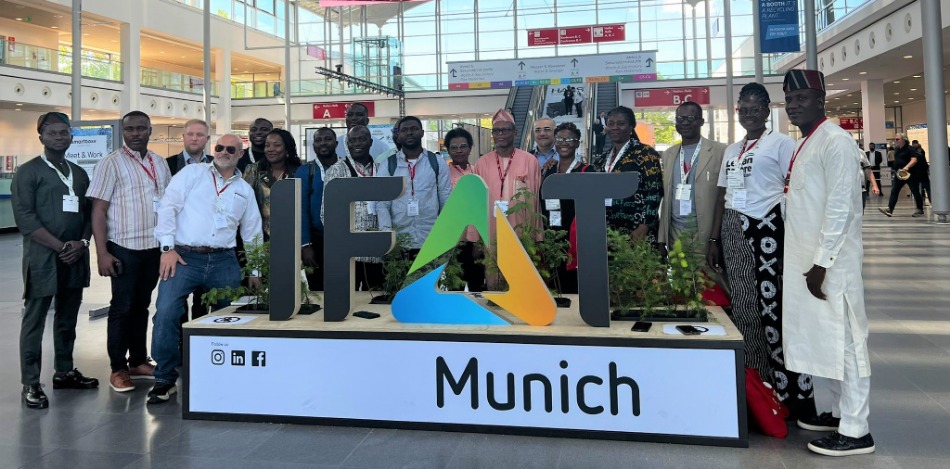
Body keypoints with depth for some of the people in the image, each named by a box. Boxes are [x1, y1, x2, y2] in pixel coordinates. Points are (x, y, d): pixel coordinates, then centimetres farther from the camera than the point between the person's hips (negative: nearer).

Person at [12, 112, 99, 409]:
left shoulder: (79, 174, 14)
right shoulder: (28, 172, -3)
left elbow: (89, 213, 13)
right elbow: (25, 218, -11)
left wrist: (81, 244, -5)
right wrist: (61, 247, -14)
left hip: (75, 258, 5)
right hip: (42, 257, -5)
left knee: (68, 318, 13)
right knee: (34, 321, 0)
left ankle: (64, 372, 25)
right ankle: (30, 384, 7)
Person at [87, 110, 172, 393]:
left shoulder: (160, 163, 9)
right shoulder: (111, 163, -6)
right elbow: (98, 210, -8)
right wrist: (102, 253, -14)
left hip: (154, 247, 5)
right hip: (124, 248, -5)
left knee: (142, 305, 13)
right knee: (122, 307, 2)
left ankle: (138, 361, 23)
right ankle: (118, 368, 13)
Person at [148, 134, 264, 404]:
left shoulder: (245, 190, 16)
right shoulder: (192, 173, 6)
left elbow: (252, 234, 19)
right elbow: (168, 206, -2)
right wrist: (167, 248, -11)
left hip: (224, 261, 4)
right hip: (184, 257, -3)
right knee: (166, 313, -16)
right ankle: (166, 379, 1)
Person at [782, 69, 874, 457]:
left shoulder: (835, 141, -12)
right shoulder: (804, 144, 16)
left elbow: (840, 207, -19)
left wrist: (822, 263, -20)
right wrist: (809, 261, 17)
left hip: (830, 264, -9)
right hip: (807, 260, 9)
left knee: (843, 339, -2)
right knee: (823, 338, 15)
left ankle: (855, 431, 8)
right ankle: (841, 411, 29)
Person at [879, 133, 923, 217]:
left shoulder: (909, 149, -10)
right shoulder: (896, 149, 11)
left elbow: (914, 160, -21)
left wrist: (907, 167, -37)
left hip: (909, 174, -7)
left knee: (915, 191, 4)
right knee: (894, 191, -4)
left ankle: (920, 210, 14)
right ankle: (889, 209, -10)